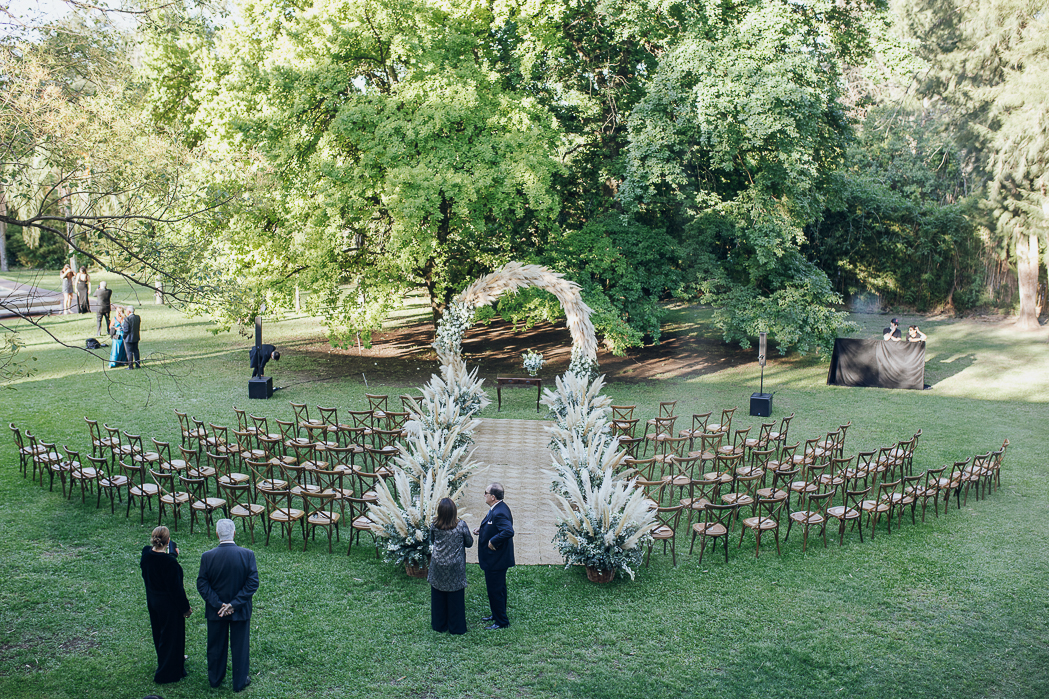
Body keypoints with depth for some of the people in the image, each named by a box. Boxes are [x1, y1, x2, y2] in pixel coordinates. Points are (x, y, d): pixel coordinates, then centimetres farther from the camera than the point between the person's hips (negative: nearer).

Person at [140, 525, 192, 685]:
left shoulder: (146, 553, -11)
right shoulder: (170, 562, -31)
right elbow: (176, 588, -23)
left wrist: (172, 556, 17)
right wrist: (186, 607, -10)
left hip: (152, 601, 8)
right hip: (169, 605, -8)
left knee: (159, 634, 26)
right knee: (171, 635, 11)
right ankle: (167, 673, 23)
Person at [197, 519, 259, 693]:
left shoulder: (207, 556, -15)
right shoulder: (247, 555, -16)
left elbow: (202, 585, -12)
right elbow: (253, 583, -16)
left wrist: (218, 604, -10)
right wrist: (235, 604, -13)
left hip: (215, 611, 1)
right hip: (240, 611, -1)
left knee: (216, 645, 21)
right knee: (240, 646, 16)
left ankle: (215, 678, 40)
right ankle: (240, 681, 29)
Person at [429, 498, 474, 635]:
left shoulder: (435, 527, -10)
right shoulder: (461, 525, -16)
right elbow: (469, 543, -4)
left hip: (438, 567, 2)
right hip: (455, 568, -2)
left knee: (438, 597, 17)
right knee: (455, 598, 11)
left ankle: (439, 625, 28)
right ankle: (456, 627, 20)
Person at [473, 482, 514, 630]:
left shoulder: (499, 512, -27)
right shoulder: (497, 508, 5)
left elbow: (509, 531, -39)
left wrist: (493, 541, -29)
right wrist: (481, 530, 5)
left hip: (496, 560, -11)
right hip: (497, 558, 11)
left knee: (495, 590, 1)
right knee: (498, 589, 23)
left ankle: (501, 622, 13)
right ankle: (497, 615, 37)